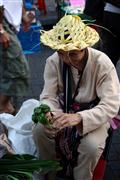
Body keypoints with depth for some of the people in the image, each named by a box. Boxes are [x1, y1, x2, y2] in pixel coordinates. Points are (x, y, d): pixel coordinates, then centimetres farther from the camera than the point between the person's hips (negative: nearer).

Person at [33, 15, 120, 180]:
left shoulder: (102, 63, -24)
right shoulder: (53, 61, -15)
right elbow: (49, 97, -10)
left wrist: (79, 117, -44)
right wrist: (48, 113, -36)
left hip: (93, 114, -3)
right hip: (64, 110, 3)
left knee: (91, 145, -30)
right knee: (39, 131, -22)